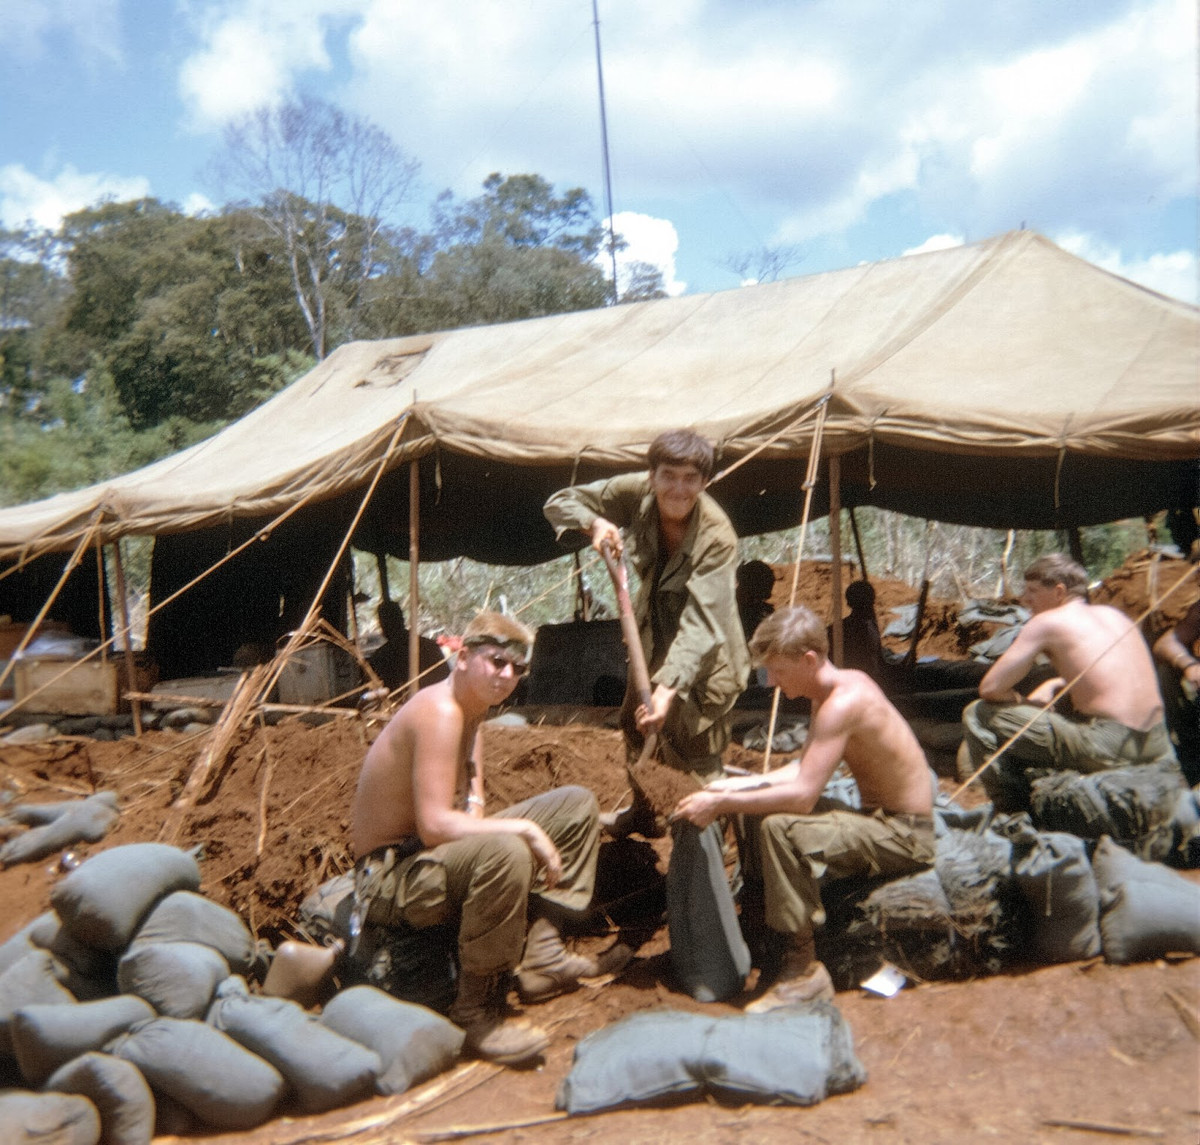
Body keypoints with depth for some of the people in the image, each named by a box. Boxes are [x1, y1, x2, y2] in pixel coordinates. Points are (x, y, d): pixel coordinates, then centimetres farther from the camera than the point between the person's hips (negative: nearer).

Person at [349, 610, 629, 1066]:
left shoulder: (470, 706, 7)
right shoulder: (439, 711, -23)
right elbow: (435, 826, -31)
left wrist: (474, 803, -10)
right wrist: (525, 829, -25)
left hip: (439, 855, 10)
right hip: (389, 878, -10)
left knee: (577, 804, 9)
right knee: (505, 852, -41)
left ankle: (542, 959, 4)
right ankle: (478, 1012, -21)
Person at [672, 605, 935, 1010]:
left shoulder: (843, 702, -26)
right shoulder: (839, 686, 4)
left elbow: (802, 795, -31)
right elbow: (803, 768, 11)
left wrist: (721, 804, -24)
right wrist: (737, 785, 1)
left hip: (905, 836, -10)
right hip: (878, 817, 10)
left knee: (779, 828, -28)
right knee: (758, 805, 10)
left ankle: (804, 971, -17)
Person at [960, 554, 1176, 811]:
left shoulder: (1046, 622, -3)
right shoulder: (1115, 614, 18)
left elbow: (989, 688, -6)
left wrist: (1024, 702, 14)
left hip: (1107, 748, -8)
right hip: (1156, 748, 8)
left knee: (977, 714, -1)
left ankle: (1014, 812, 8)